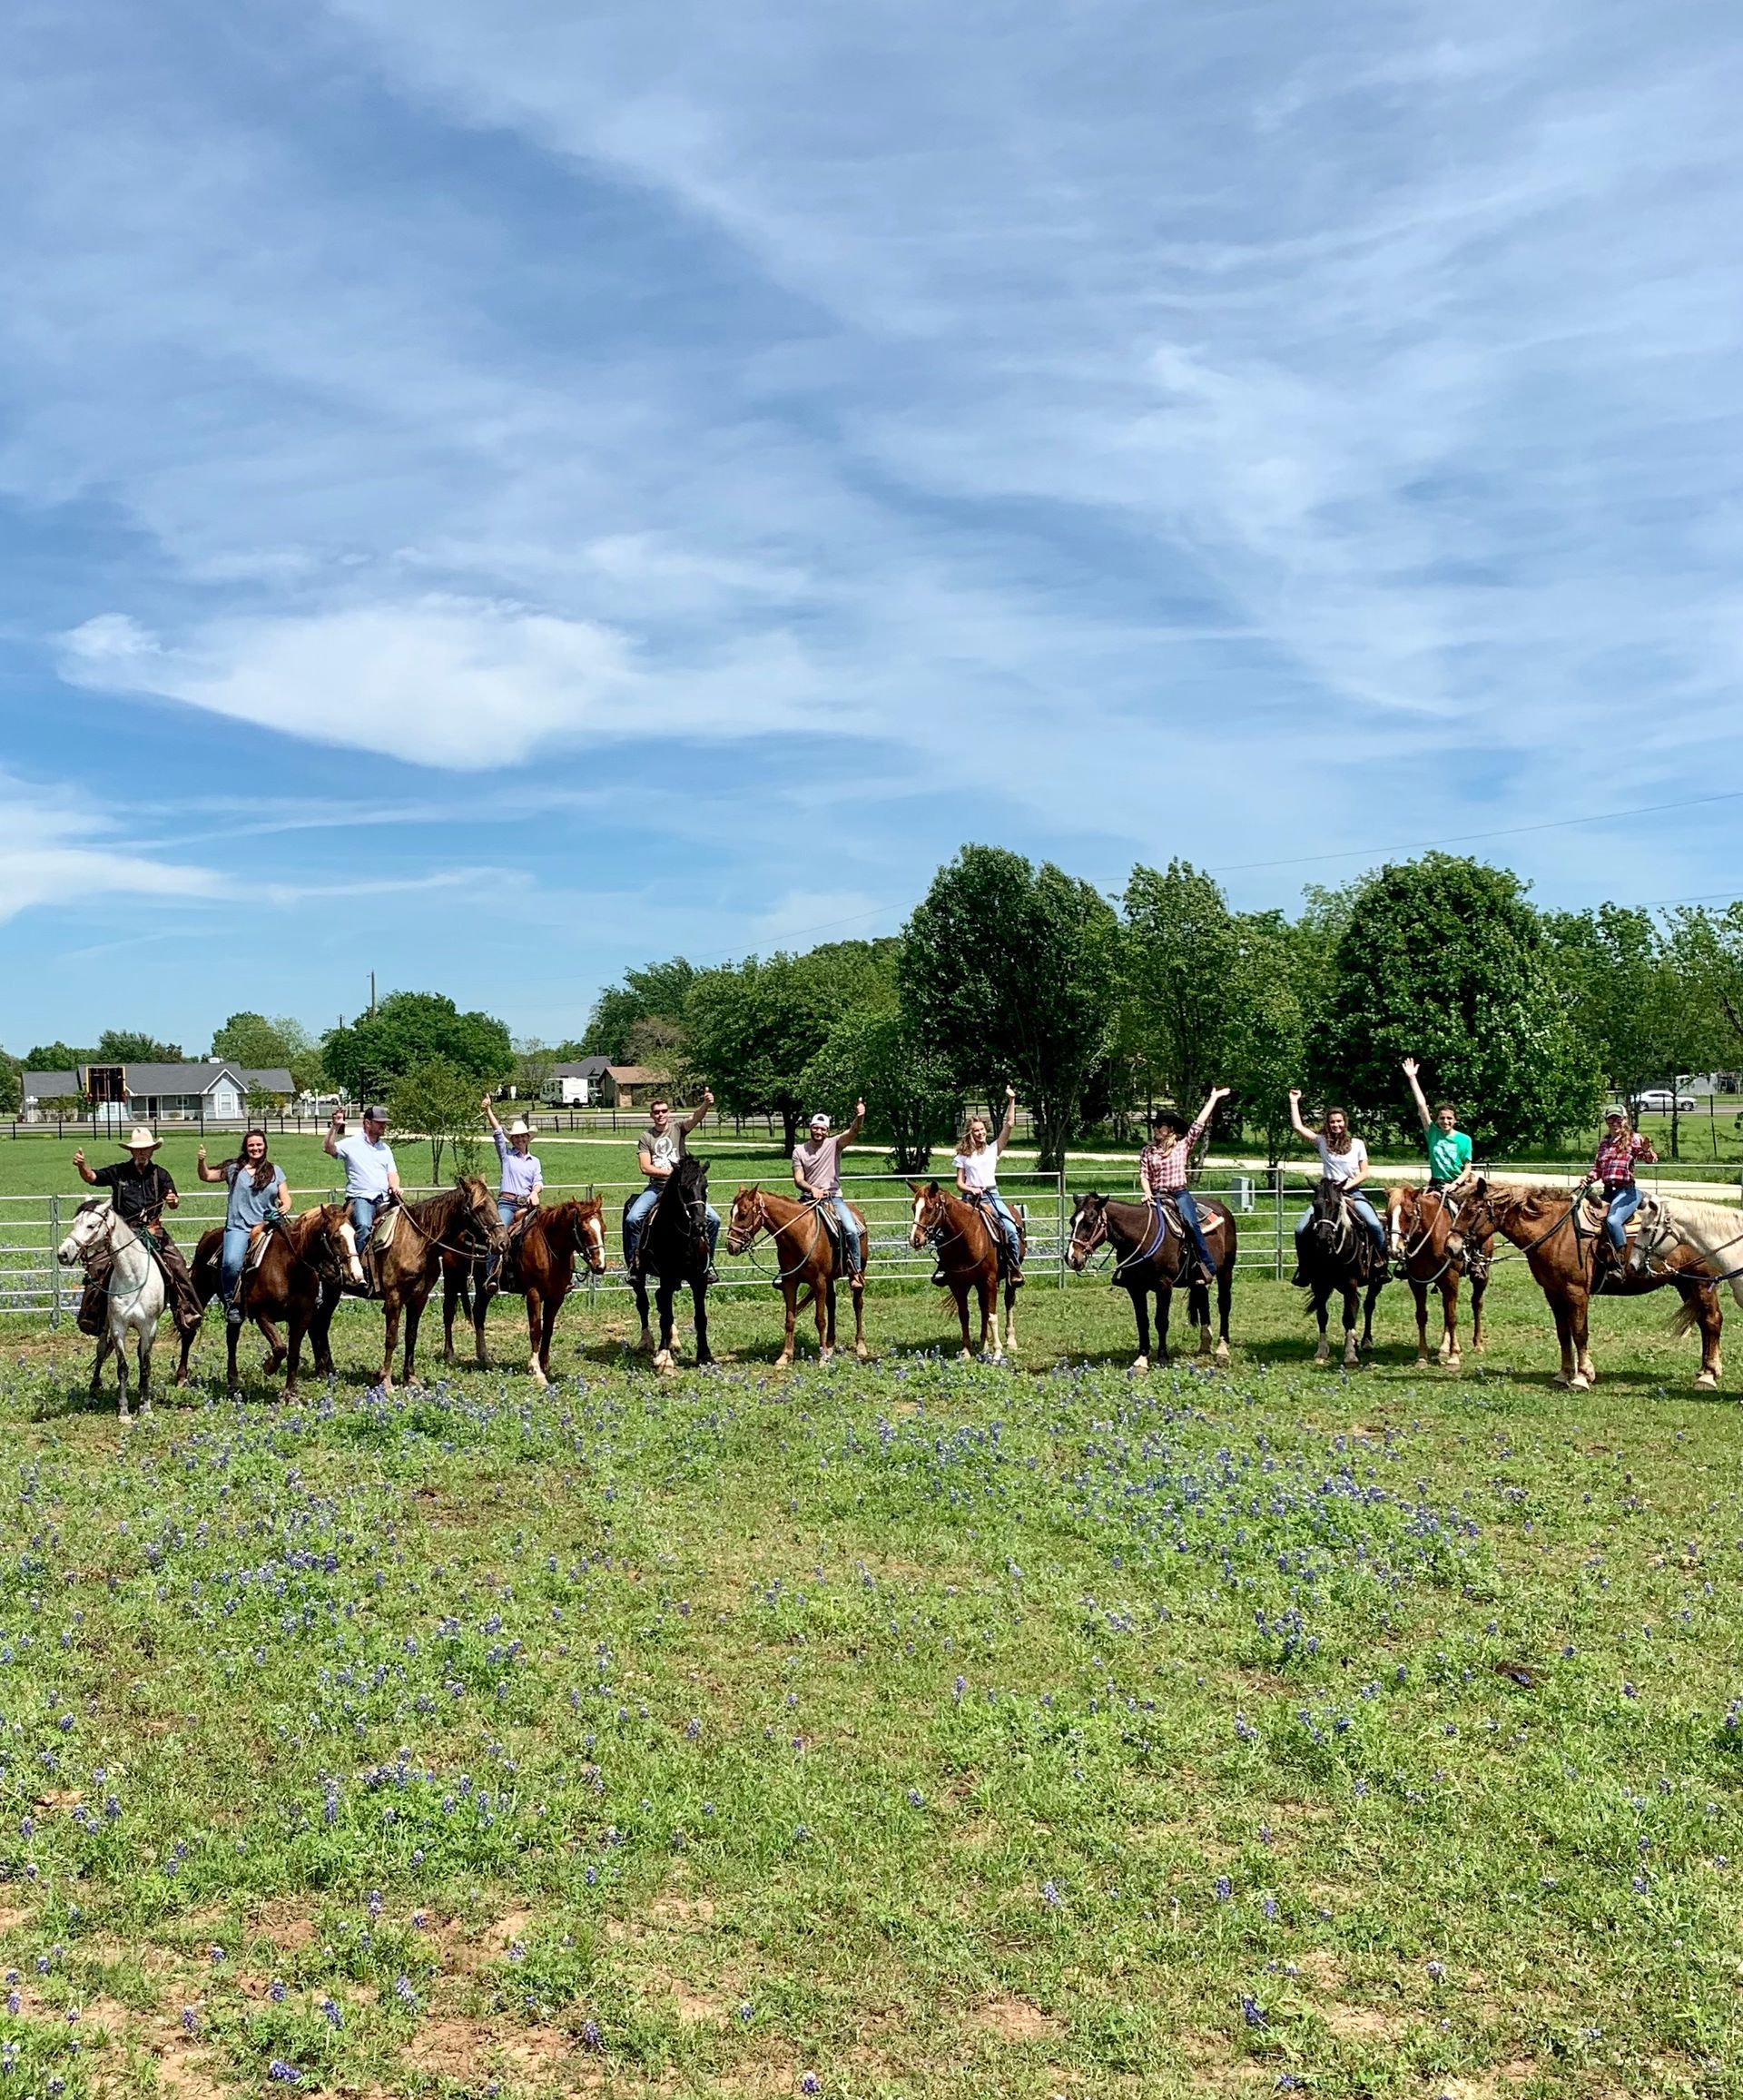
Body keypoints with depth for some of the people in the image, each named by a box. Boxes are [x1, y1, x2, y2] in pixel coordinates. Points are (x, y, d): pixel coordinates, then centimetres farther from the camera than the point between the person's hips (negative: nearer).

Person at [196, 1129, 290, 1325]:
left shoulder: (275, 1171, 16)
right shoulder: (234, 1169, 13)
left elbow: (285, 1198, 14)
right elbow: (206, 1176, 15)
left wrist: (285, 1206, -8)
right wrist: (201, 1161, -4)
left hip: (268, 1226, 2)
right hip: (239, 1227, -1)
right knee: (231, 1262, -27)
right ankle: (231, 1304, -8)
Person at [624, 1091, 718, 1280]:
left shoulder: (679, 1129, 6)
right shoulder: (646, 1137, 5)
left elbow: (696, 1117, -16)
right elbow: (645, 1167, -4)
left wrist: (706, 1104, -36)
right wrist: (670, 1173, -13)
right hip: (656, 1187, 0)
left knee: (714, 1219, -14)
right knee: (632, 1219, -24)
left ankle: (707, 1264, 1)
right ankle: (633, 1264, -8)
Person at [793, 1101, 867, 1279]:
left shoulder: (834, 1144, 0)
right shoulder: (799, 1151, 3)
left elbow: (853, 1132, -18)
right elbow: (798, 1180, -3)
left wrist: (859, 1117, -40)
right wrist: (812, 1189, -25)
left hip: (833, 1198, -1)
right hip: (809, 1198, 1)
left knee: (851, 1231, -21)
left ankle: (855, 1271, -7)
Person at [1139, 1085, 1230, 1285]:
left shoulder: (1184, 1145, 5)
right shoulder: (1147, 1151, 9)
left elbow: (1200, 1123, 3)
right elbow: (1143, 1175, 5)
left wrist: (1213, 1098, 4)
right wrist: (1147, 1193, -14)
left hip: (1180, 1194, -2)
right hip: (1157, 1196, 2)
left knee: (1191, 1223, -24)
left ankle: (1208, 1267, -22)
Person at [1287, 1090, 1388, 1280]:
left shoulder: (1357, 1144, 6)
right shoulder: (1322, 1141, 6)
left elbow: (1364, 1173, 6)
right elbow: (1297, 1126, -1)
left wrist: (1349, 1185, -10)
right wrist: (1294, 1102, 0)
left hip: (1353, 1192, -1)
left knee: (1375, 1225, -24)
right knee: (1301, 1230, -16)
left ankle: (1381, 1263, -2)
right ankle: (1303, 1266, 5)